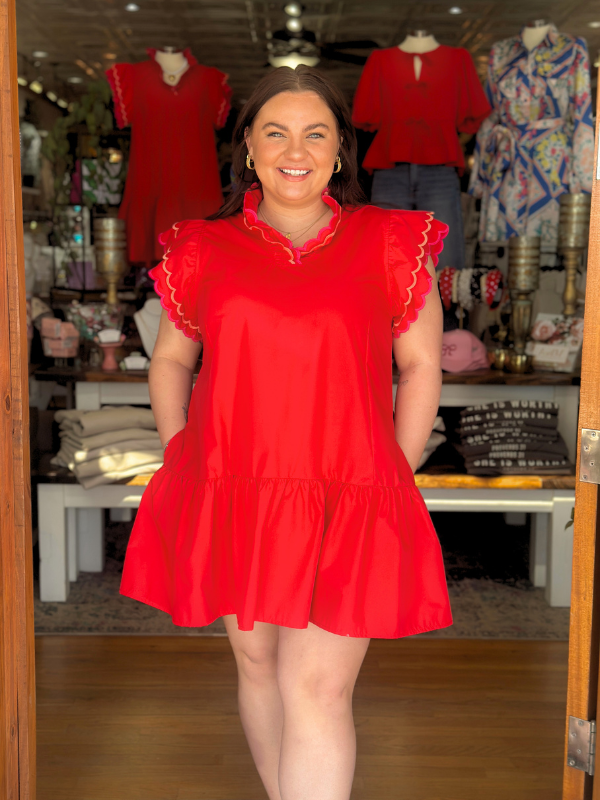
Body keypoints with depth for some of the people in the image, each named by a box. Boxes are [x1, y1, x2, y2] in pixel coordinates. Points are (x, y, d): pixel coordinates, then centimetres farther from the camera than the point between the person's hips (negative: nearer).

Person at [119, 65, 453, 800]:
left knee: (317, 688, -5)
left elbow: (421, 366, 6)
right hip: (229, 501, 3)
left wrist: (392, 479, 1)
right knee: (256, 663, 16)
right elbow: (169, 362, 16)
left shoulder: (389, 245, 3)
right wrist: (181, 461, 6)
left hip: (346, 506, -2)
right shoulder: (202, 250, 7)